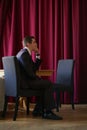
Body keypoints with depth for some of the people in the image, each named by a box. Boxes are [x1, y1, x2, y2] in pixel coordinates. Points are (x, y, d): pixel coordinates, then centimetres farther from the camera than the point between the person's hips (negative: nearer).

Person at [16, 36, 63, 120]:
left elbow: (34, 68, 17)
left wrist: (38, 55, 9)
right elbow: (30, 73, -22)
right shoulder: (24, 54, -16)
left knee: (46, 83, 19)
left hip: (24, 80, 11)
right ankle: (48, 112, -11)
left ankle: (38, 110, 17)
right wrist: (39, 78, -6)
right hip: (25, 82, -11)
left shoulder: (24, 53, 17)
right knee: (49, 84, -14)